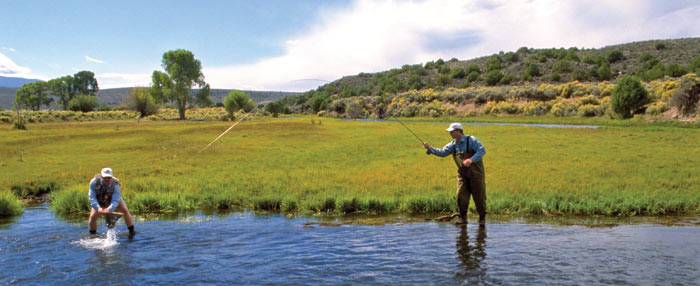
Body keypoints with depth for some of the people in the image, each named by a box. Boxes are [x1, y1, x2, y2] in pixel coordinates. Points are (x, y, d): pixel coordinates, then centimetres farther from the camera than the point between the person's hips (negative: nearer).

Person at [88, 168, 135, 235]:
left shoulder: (115, 184, -34)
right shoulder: (94, 182, -30)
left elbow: (115, 200, -38)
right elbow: (92, 197, -29)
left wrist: (109, 209, -56)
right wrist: (98, 208, -45)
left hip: (114, 199, -1)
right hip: (99, 202, 1)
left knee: (125, 210, -18)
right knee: (93, 216, -12)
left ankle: (131, 230, -7)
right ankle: (92, 234, 13)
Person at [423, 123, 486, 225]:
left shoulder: (471, 140, -11)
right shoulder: (453, 144, 7)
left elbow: (482, 150, -19)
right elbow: (442, 152, -1)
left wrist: (471, 160, -32)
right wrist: (430, 148, -15)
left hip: (476, 173, -5)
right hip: (463, 175, 5)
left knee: (479, 197, 2)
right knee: (461, 196, -2)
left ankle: (482, 218, 17)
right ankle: (462, 218, 10)